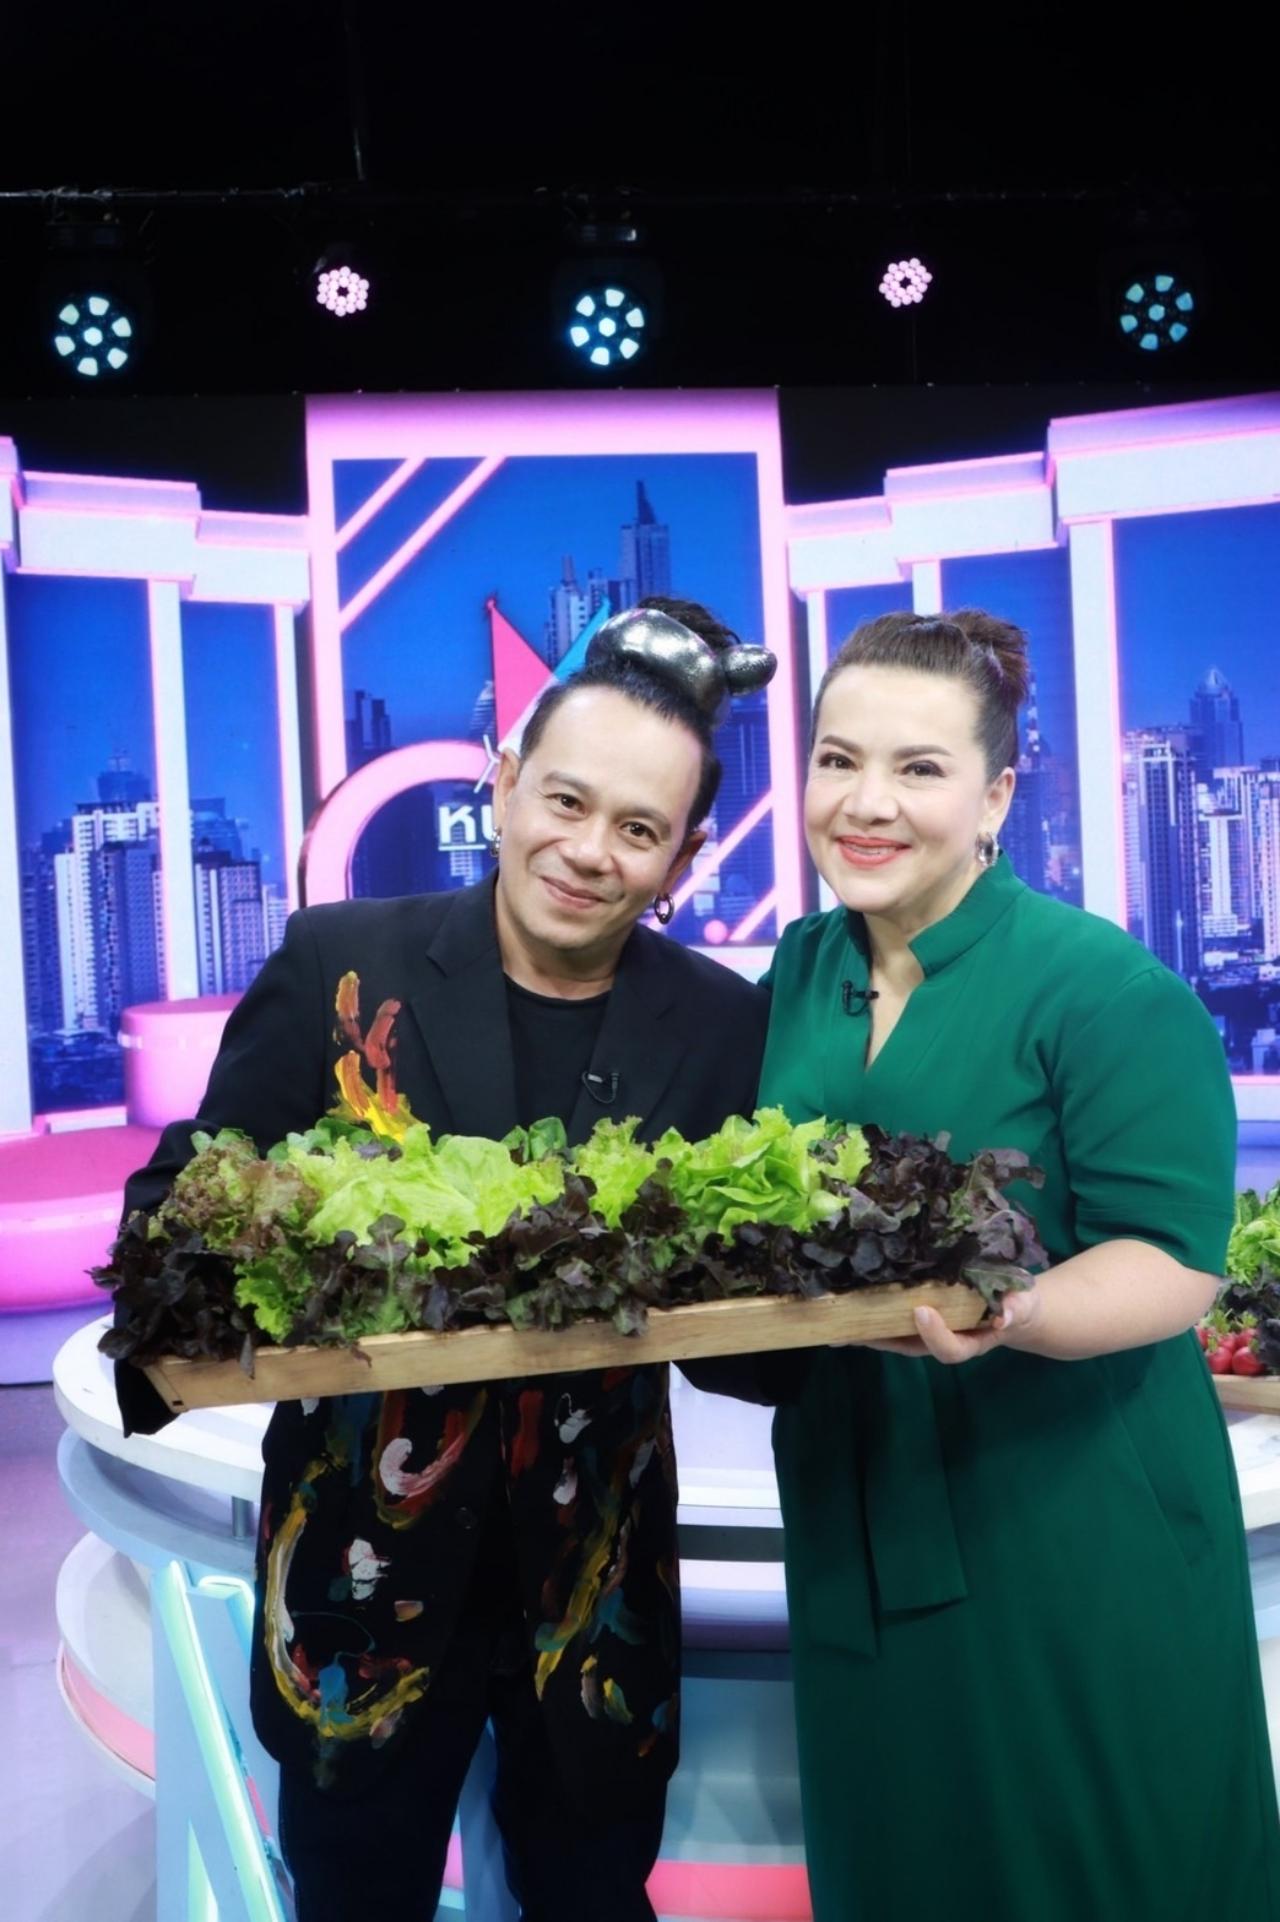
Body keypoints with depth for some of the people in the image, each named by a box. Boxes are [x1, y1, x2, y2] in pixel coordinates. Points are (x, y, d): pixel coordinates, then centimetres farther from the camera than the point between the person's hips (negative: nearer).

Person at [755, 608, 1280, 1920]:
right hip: (859, 1531, 6)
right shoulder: (800, 970, 4)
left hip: (1076, 1539, -5)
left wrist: (1009, 1317, -36)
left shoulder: (1106, 988, -16)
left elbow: (1173, 1265, -19)